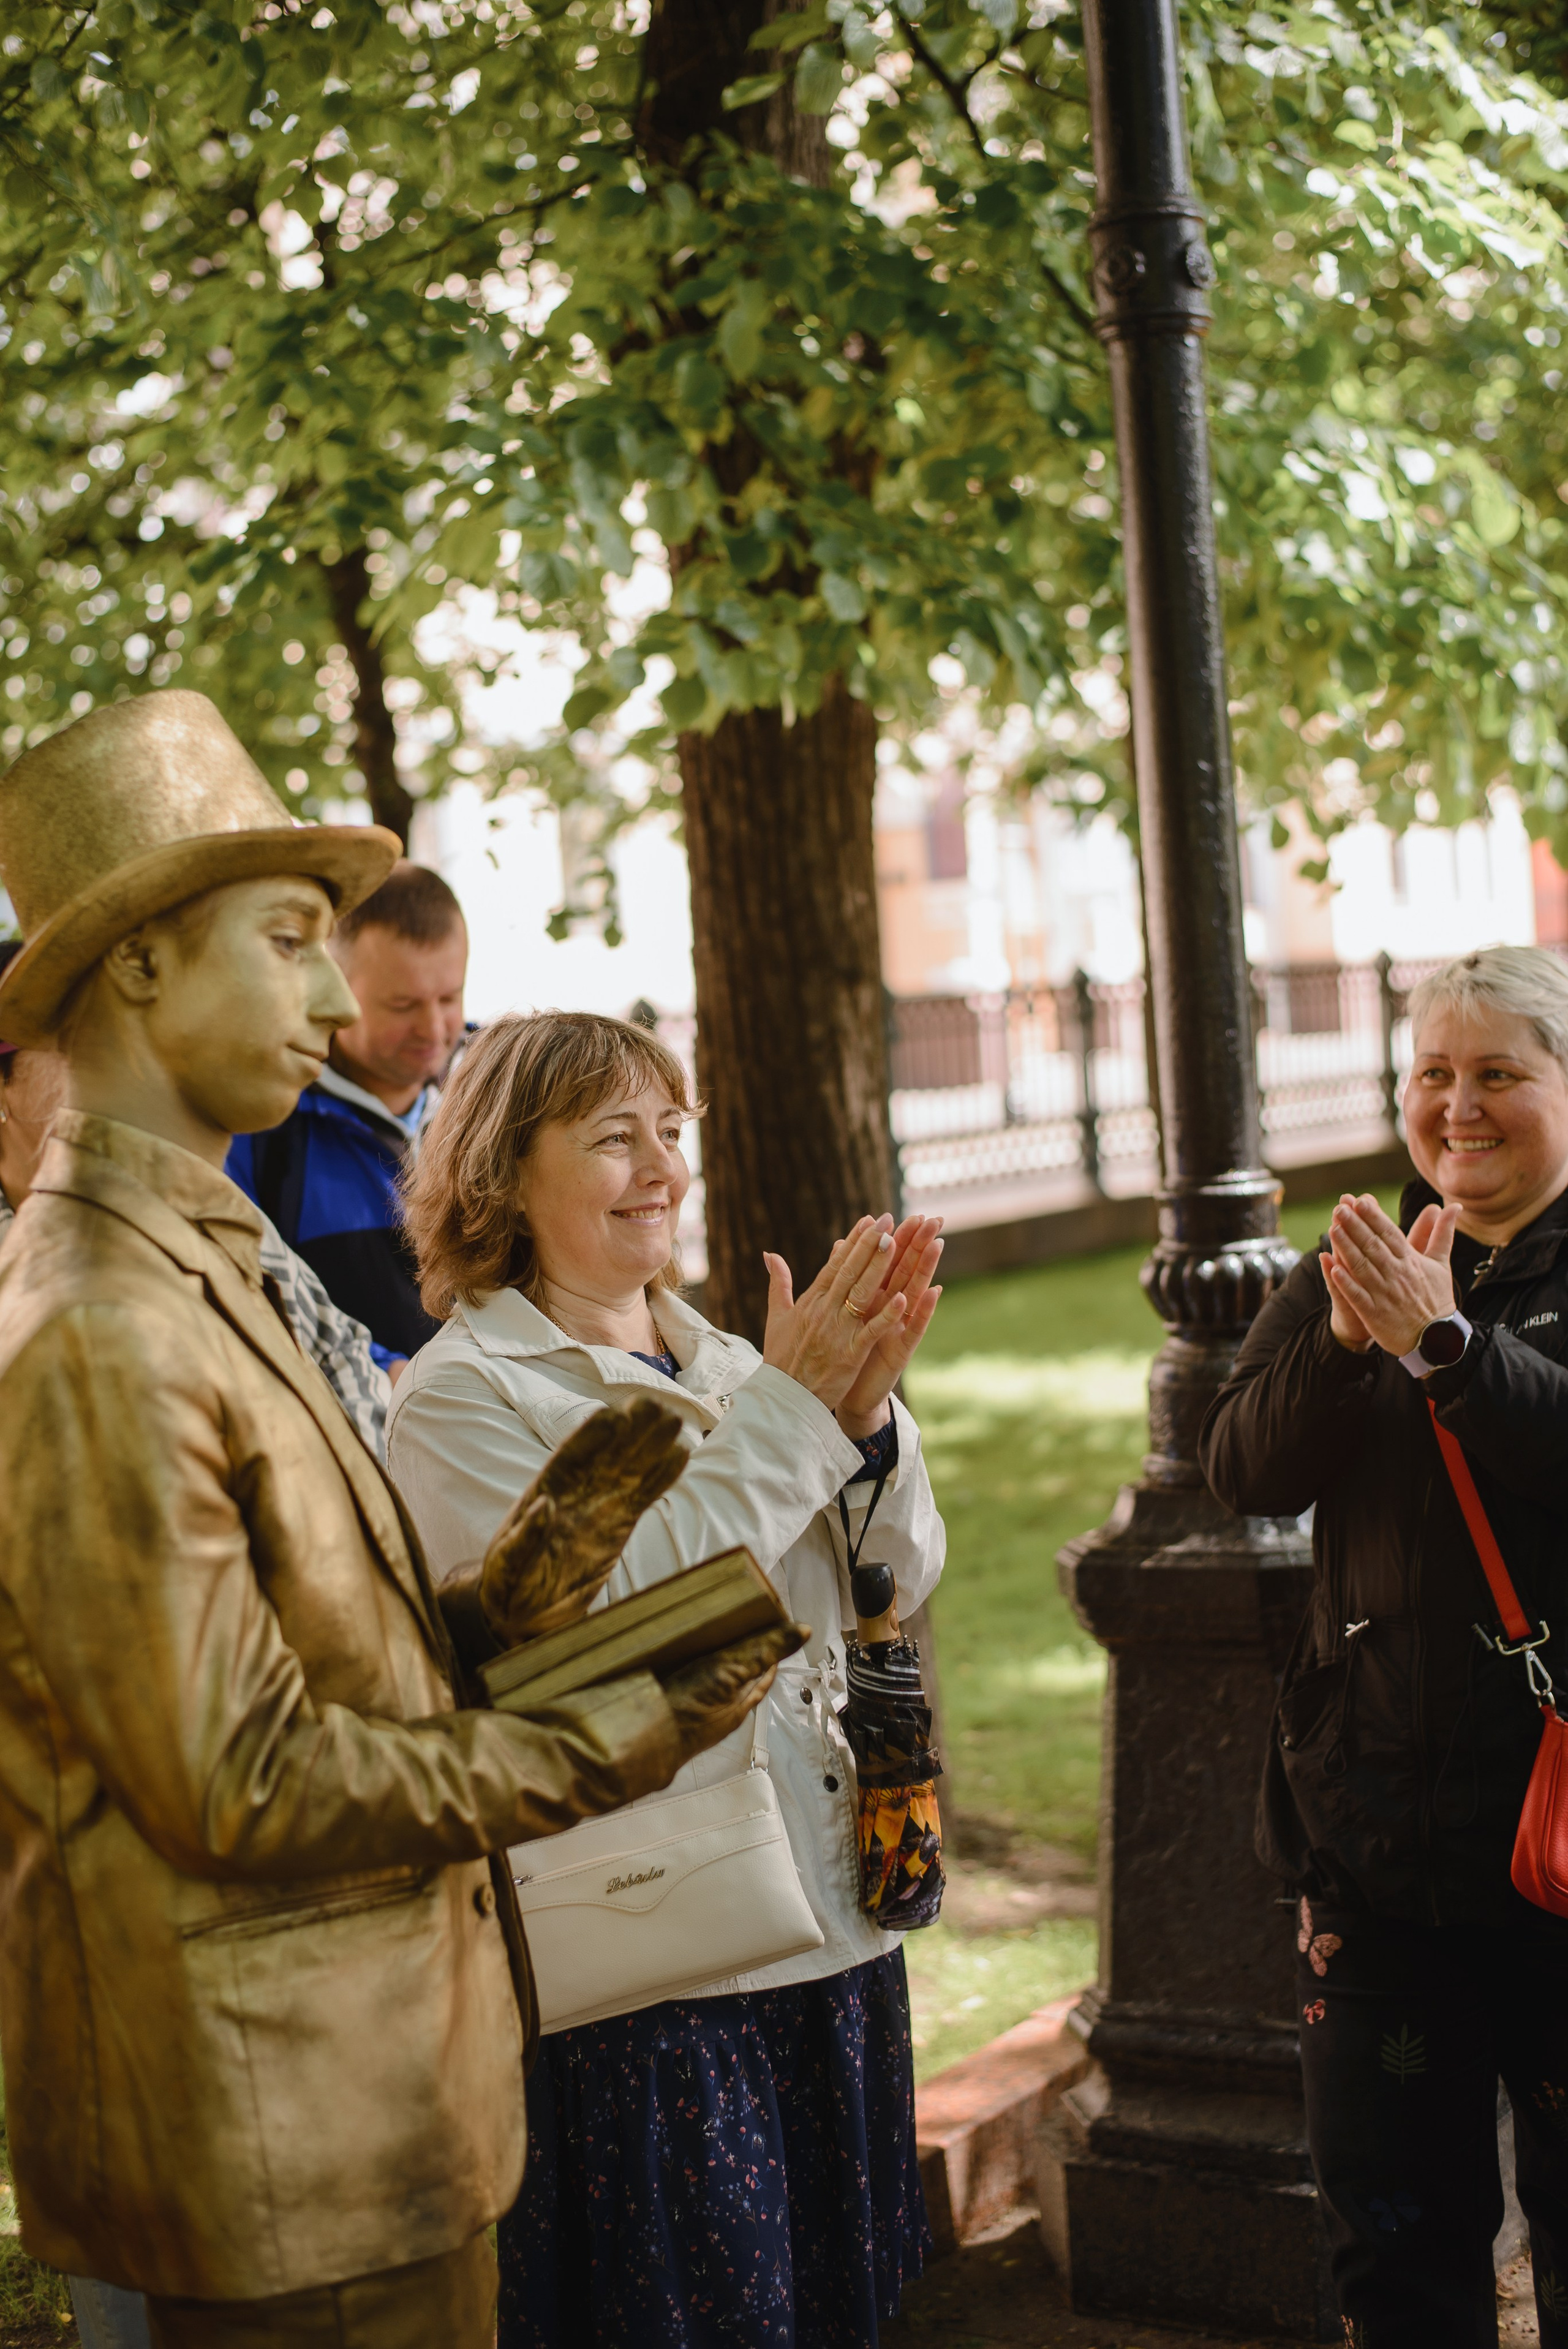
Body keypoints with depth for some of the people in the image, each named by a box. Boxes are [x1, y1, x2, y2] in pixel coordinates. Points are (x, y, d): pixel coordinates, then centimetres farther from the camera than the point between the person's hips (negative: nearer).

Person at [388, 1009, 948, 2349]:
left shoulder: (719, 1360, 10)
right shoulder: (464, 1396, -8)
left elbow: (900, 1582, 6)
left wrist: (864, 1406, -11)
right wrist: (789, 1408, -18)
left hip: (834, 1922, 7)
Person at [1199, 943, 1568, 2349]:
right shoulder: (1360, 1266, 10)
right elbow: (1247, 1471, -2)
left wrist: (1445, 1344, -28)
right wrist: (1346, 1342, -17)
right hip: (1381, 1828, 4)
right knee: (1393, 2234, 13)